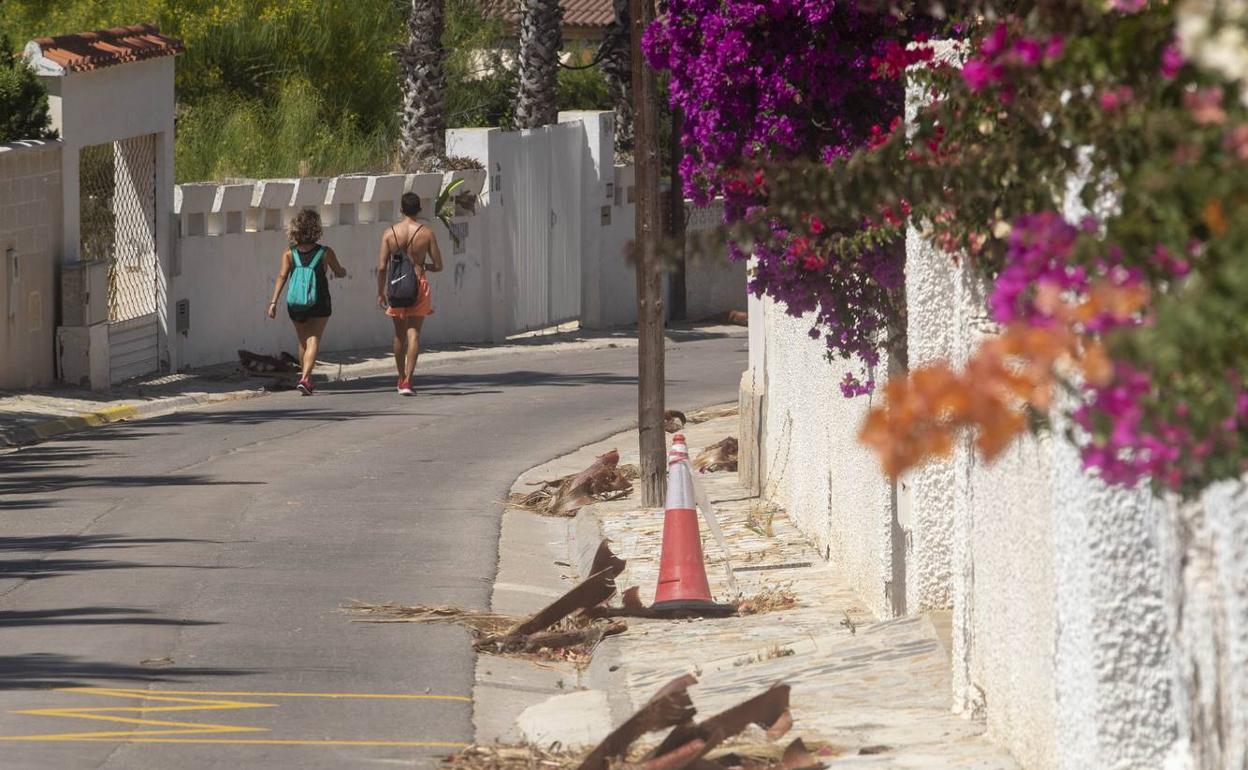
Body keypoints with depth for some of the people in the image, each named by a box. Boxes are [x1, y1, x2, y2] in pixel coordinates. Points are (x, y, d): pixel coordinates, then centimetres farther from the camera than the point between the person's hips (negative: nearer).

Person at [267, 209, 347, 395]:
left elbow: (282, 276, -12)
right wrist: (343, 271, 33)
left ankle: (306, 377, 31)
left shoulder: (289, 253, -2)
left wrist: (273, 302, -15)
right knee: (313, 340, -6)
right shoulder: (325, 253, -5)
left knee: (303, 342, 19)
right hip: (319, 304, -3)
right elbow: (339, 273, 9)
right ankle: (305, 378, -25)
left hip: (296, 304, 3)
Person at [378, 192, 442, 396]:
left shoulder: (390, 233, -1)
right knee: (413, 333, -2)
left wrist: (380, 293, 6)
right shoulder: (426, 232, -4)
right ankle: (408, 381, -14)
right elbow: (438, 266, -1)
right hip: (419, 284, -2)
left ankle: (401, 379, 28)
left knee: (400, 335, 17)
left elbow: (381, 267, -3)